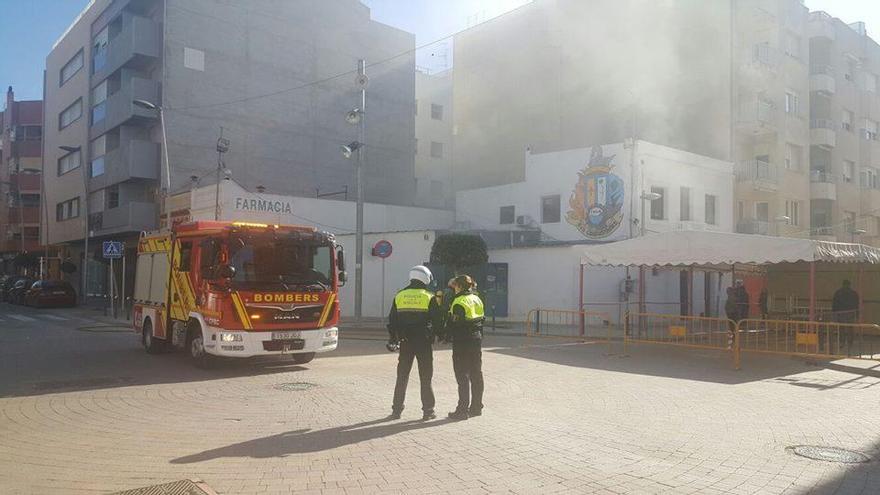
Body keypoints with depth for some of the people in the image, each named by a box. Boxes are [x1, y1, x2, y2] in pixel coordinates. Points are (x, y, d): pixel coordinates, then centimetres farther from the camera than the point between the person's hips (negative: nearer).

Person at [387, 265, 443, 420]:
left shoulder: (399, 296, 4)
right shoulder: (429, 298, -5)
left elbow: (392, 321, 8)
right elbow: (438, 320, -3)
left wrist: (392, 339, 16)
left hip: (405, 342, 3)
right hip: (424, 342, -3)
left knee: (402, 377, 11)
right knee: (425, 377, 6)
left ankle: (397, 410, 14)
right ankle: (428, 411, 8)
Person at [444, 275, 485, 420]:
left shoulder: (459, 301, -14)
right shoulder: (477, 299, 10)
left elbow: (454, 323, -17)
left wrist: (447, 336, -6)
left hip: (462, 342, -8)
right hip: (477, 339, 8)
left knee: (463, 376, -3)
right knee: (476, 374, 13)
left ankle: (463, 410, -1)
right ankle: (476, 407, 21)